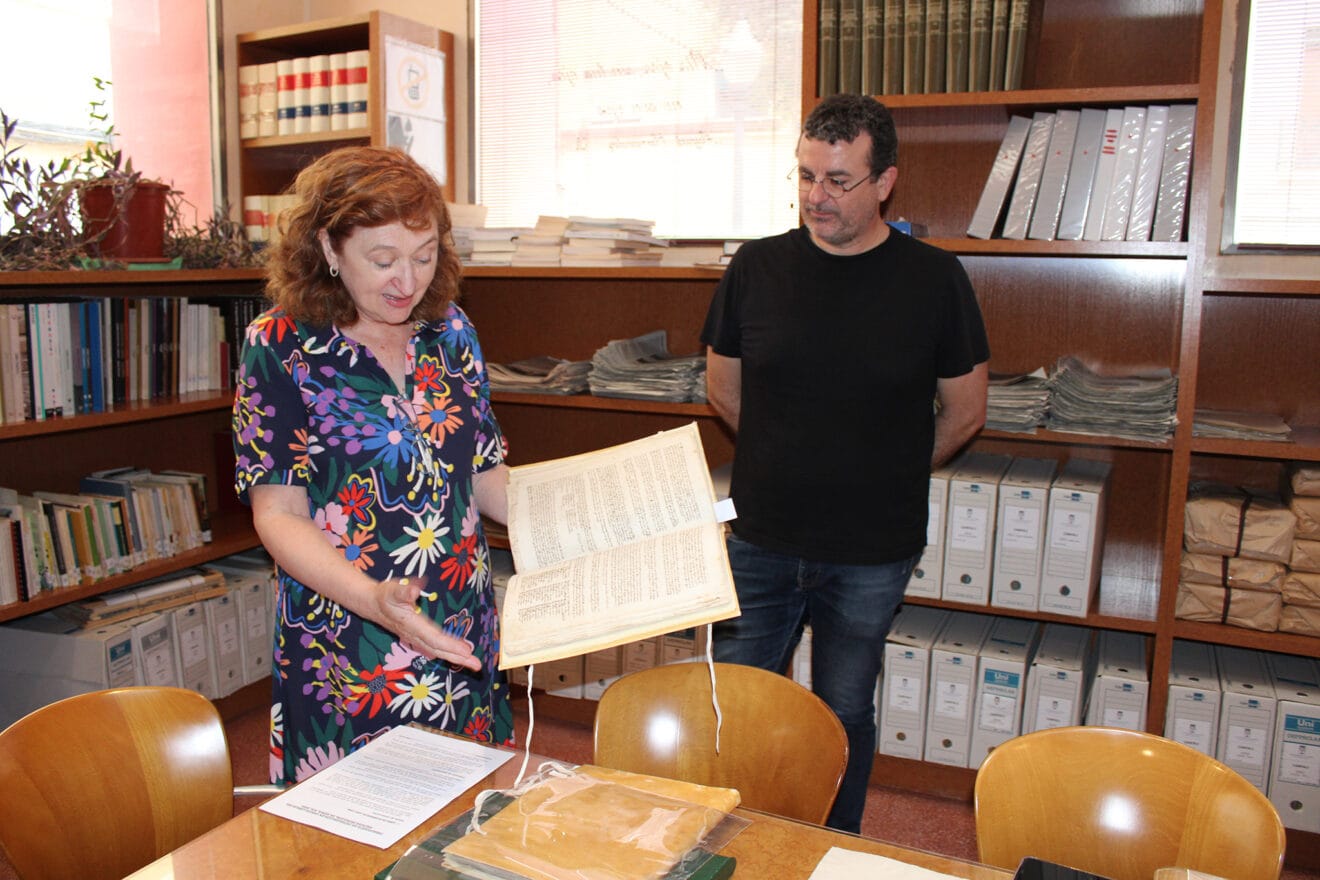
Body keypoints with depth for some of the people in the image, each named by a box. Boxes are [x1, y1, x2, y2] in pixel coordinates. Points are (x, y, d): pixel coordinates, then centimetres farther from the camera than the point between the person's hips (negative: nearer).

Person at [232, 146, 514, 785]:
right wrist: (373, 597, -27)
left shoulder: (449, 331, 4)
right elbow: (278, 514, -11)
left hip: (464, 645, 4)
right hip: (346, 655, -4)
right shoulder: (280, 347, -8)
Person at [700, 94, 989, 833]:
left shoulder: (934, 280, -8)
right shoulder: (758, 267, -3)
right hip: (761, 540, 2)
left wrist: (887, 479, 10)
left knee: (844, 717, 15)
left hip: (871, 555, -1)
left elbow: (965, 414, 3)